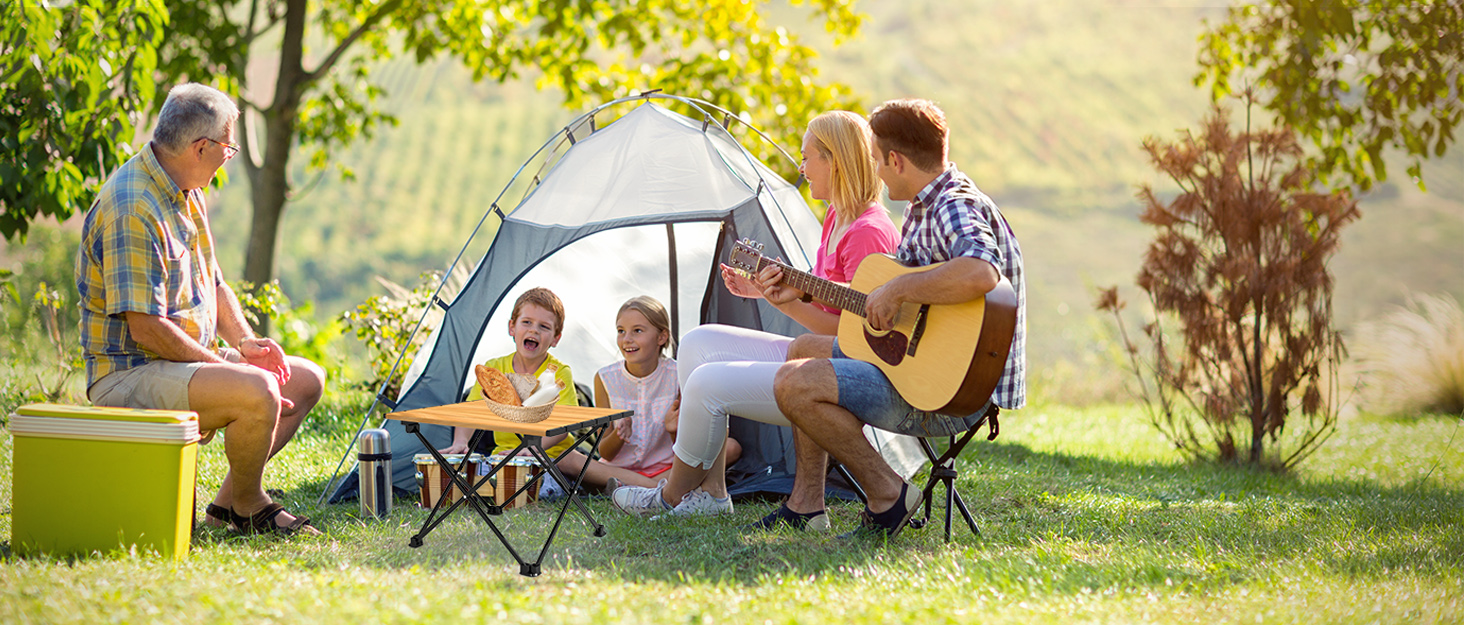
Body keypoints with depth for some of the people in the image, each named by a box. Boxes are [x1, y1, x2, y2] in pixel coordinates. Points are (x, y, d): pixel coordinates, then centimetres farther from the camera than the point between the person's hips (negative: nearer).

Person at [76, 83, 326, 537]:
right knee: (258, 392, -31)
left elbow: (213, 284, 21)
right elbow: (145, 328, -26)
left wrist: (245, 342, 2)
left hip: (185, 363, 11)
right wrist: (225, 364, -18)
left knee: (306, 380, 10)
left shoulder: (186, 194, 12)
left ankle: (227, 501, 10)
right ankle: (248, 506, -6)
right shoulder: (132, 209, -22)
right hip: (130, 376, -11)